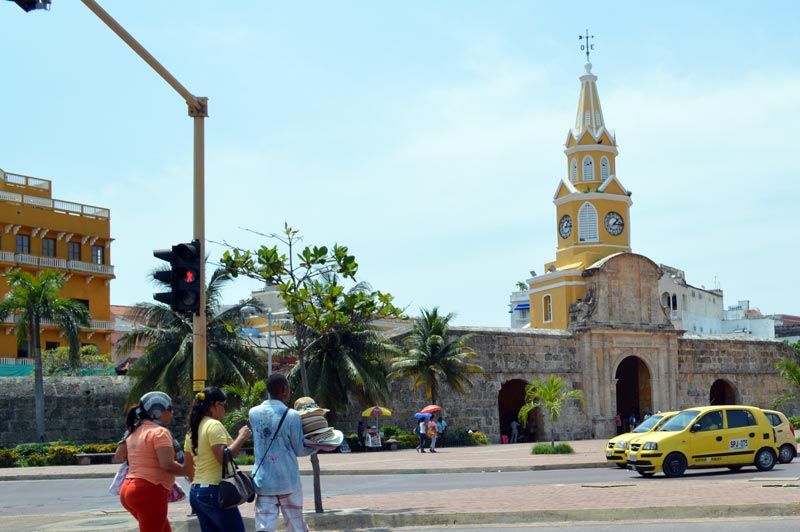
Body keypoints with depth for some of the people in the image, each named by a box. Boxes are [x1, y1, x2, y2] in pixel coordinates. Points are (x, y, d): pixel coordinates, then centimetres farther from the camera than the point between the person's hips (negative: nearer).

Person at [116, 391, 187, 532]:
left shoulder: (135, 431, 14)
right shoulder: (159, 431, -12)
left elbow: (119, 455, 21)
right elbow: (167, 464, -22)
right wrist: (185, 469, -6)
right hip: (149, 491, -9)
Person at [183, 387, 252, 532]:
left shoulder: (192, 429, 14)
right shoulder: (214, 425, -12)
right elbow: (223, 457, -22)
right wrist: (241, 437, -13)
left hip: (196, 491, 9)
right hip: (215, 492, -9)